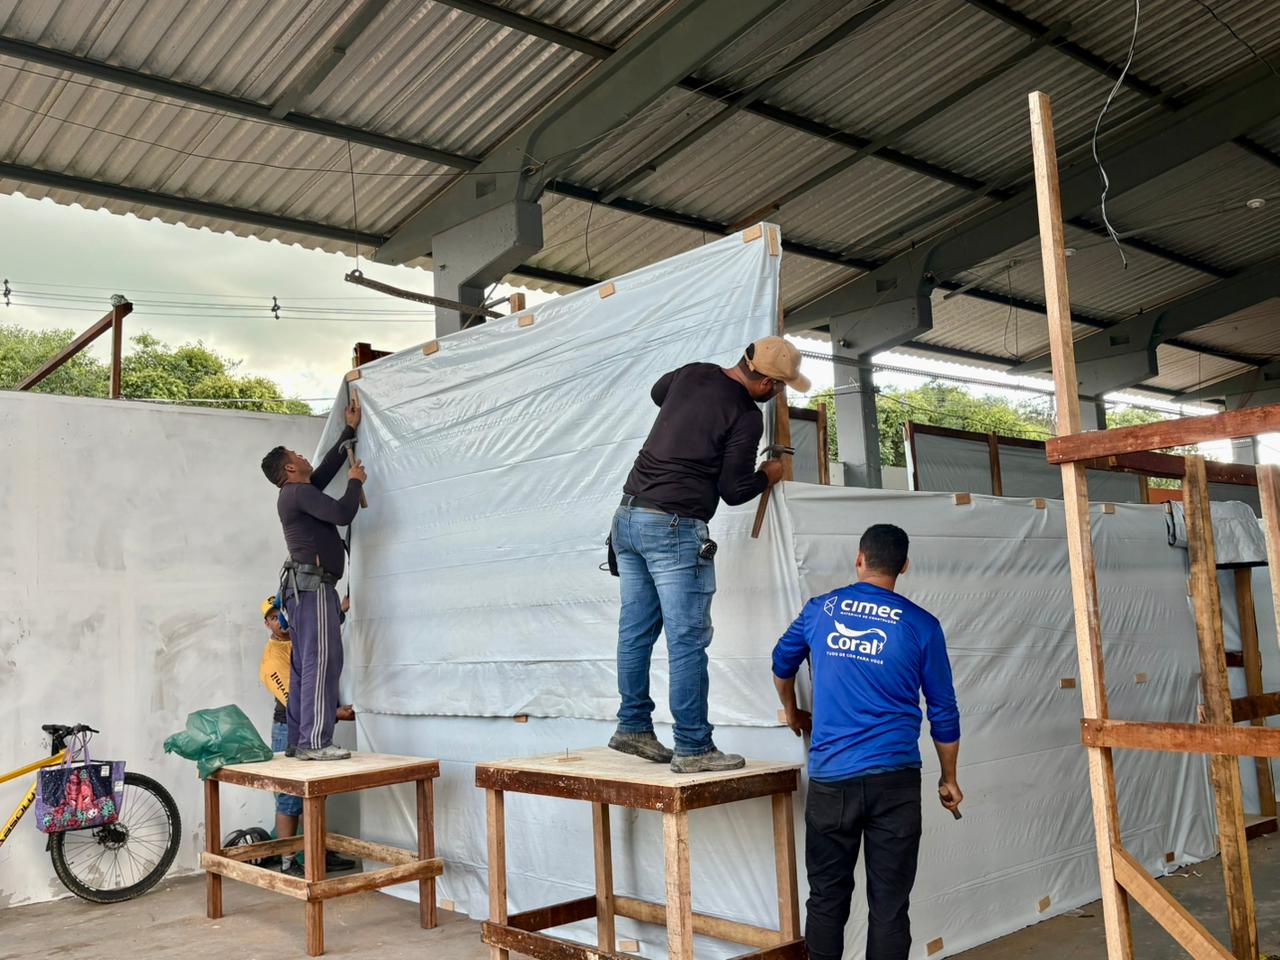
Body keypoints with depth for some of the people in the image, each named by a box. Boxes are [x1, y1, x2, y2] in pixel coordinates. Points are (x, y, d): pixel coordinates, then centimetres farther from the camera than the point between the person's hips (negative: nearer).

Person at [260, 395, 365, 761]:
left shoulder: (300, 491, 22)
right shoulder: (299, 492, -7)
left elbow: (328, 466, 33)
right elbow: (343, 514, -17)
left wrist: (350, 430, 38)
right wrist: (355, 481, 0)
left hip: (303, 586, 11)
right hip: (313, 584, -11)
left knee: (303, 666, 8)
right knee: (322, 661, -14)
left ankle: (299, 742, 8)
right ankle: (315, 742, -18)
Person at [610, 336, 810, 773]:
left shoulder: (693, 373, 9)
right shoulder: (746, 416, -11)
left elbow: (657, 392, 32)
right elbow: (733, 491, -7)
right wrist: (768, 476, 11)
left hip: (629, 515, 8)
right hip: (675, 528, -8)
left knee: (636, 630, 14)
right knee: (687, 641, -3)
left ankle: (633, 726, 22)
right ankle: (693, 747, 2)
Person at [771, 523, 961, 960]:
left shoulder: (820, 609, 6)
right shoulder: (921, 625, 0)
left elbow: (781, 664, 23)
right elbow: (943, 712, 6)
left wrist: (792, 713, 41)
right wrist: (949, 779, 18)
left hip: (830, 777, 2)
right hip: (894, 780, -1)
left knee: (827, 898, 12)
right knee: (889, 904, 5)